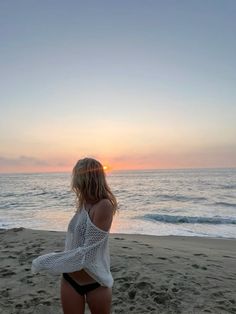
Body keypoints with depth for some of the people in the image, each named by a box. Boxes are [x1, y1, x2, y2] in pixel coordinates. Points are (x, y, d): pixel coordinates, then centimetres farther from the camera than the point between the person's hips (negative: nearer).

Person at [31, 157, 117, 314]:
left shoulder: (104, 205, -23)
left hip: (96, 283, -5)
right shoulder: (84, 204, 2)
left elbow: (87, 253, -23)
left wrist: (46, 261, -16)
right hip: (70, 280, 6)